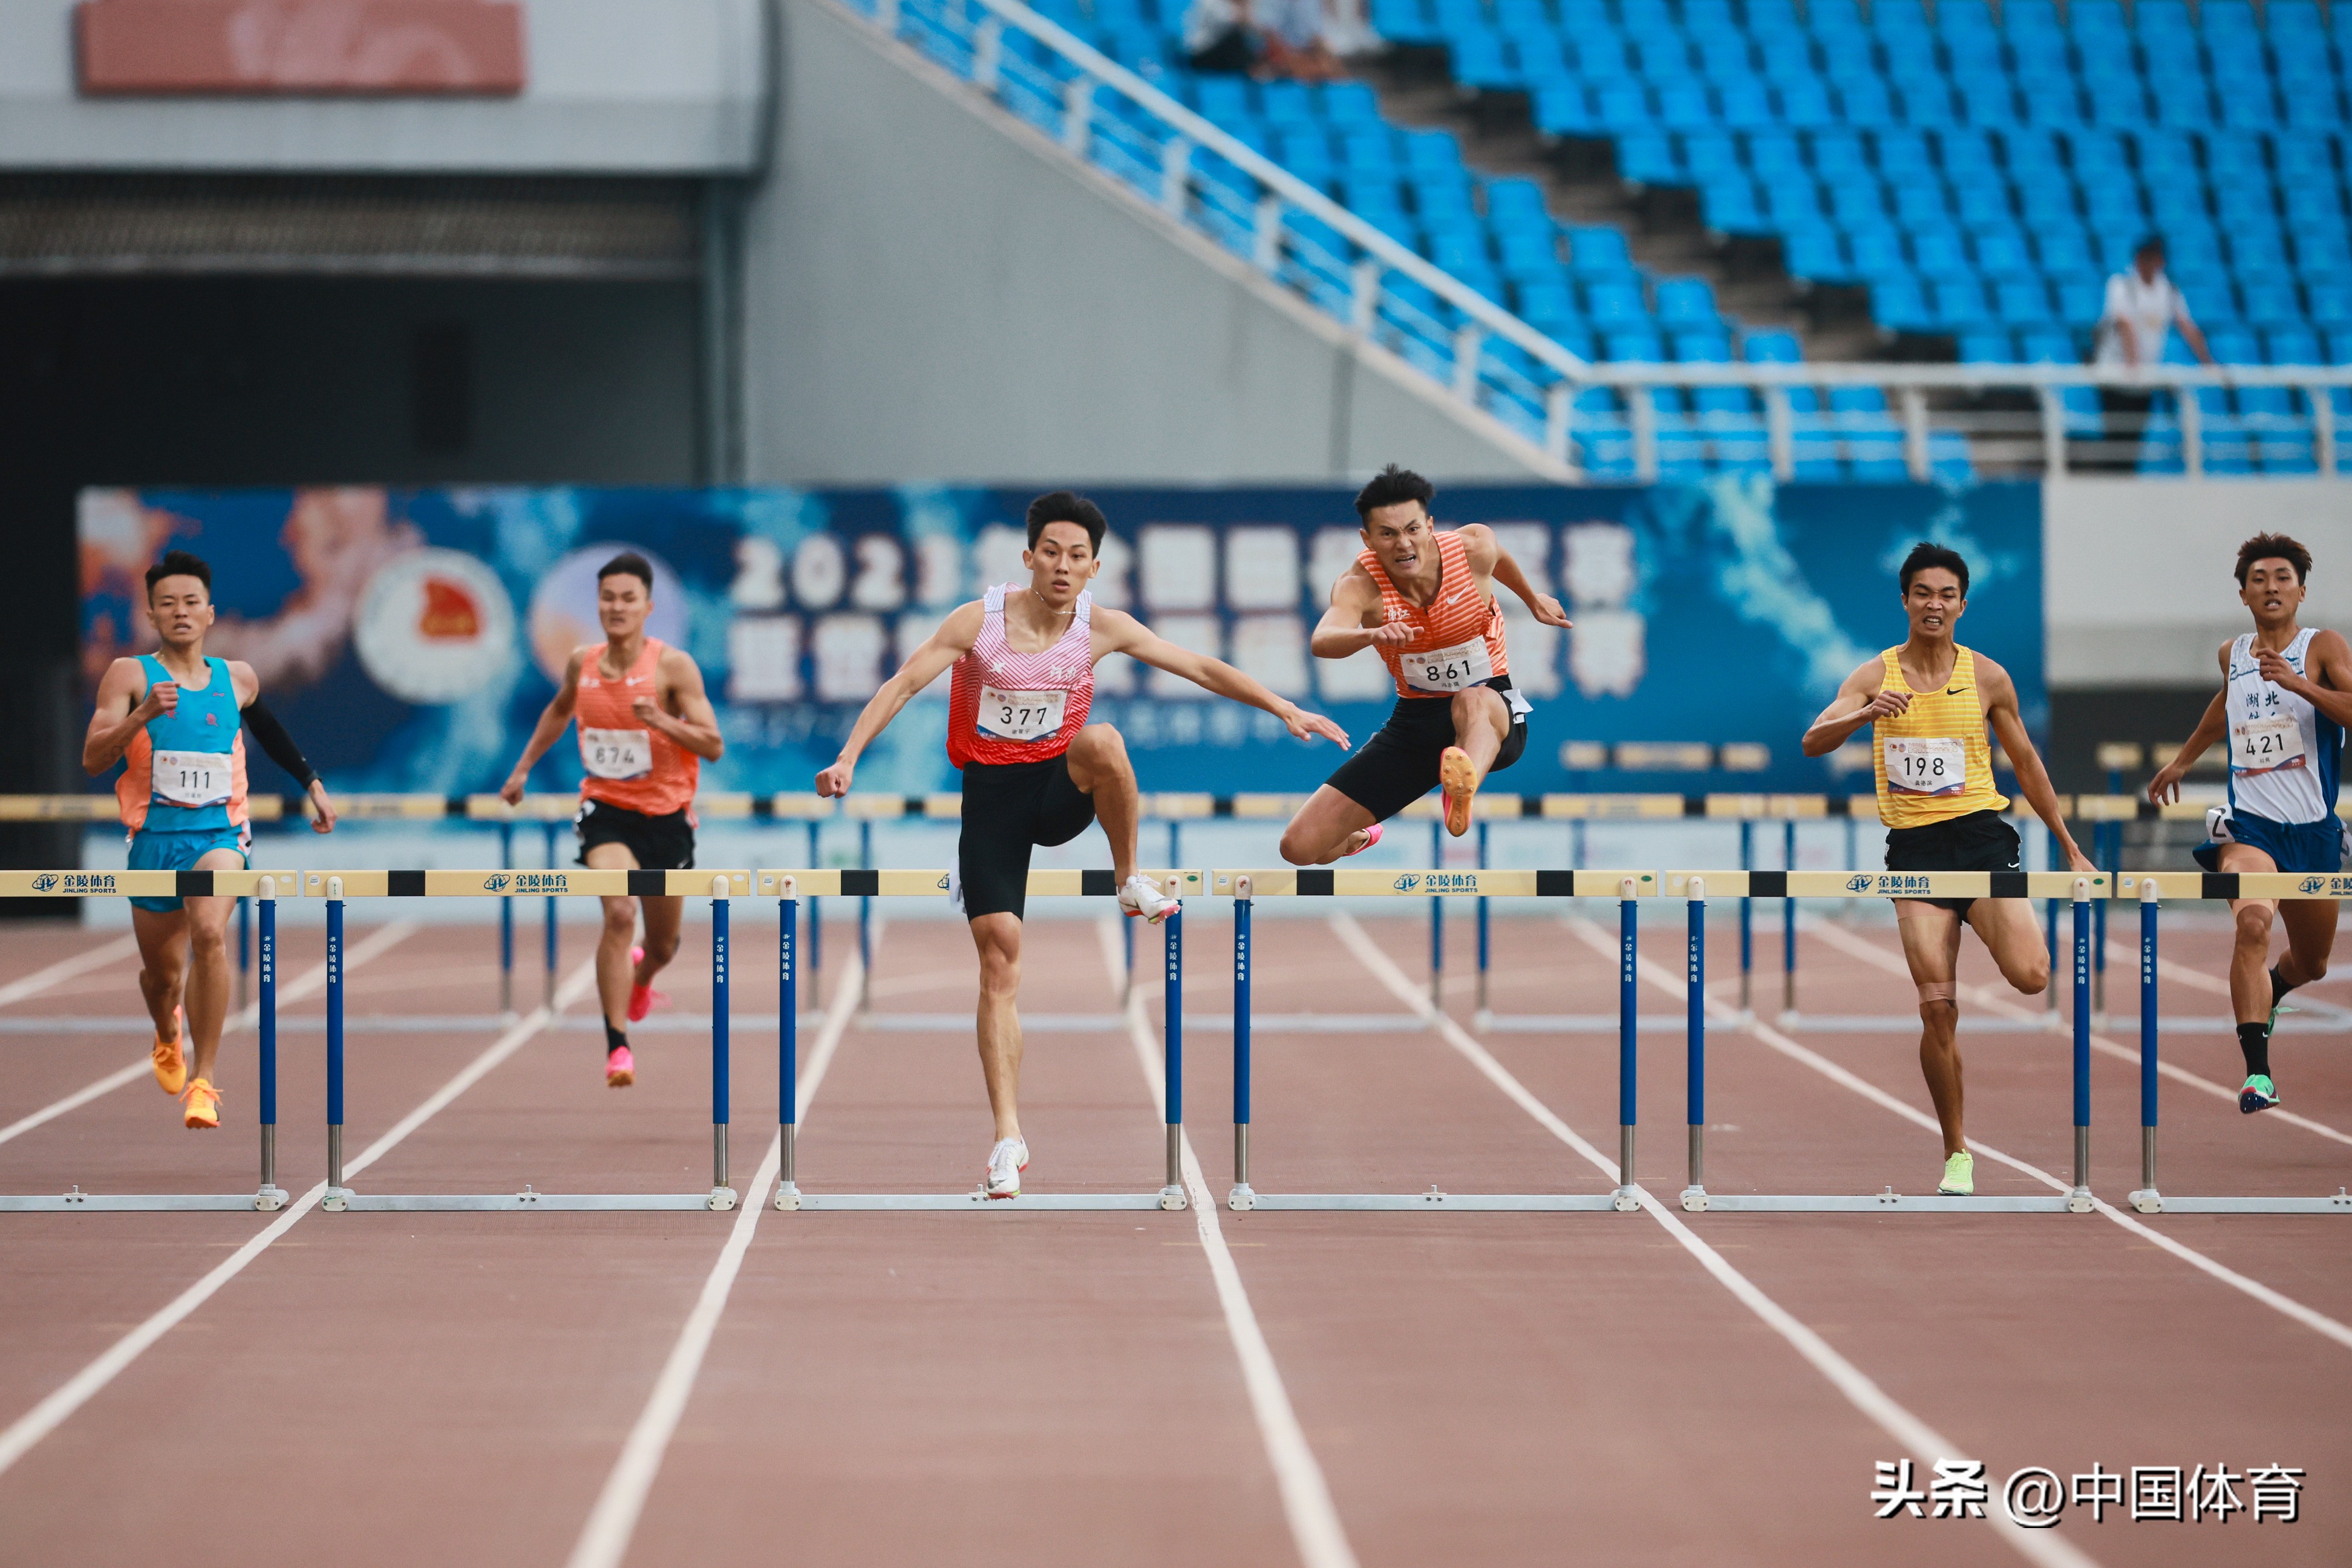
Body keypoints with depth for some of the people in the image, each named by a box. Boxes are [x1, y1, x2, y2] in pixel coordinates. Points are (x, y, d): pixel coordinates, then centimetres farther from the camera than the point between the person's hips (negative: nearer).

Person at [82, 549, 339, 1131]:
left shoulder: (237, 679, 7)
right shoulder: (130, 675, -2)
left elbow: (269, 730, 29)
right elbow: (92, 760, -12)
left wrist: (313, 785, 31)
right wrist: (142, 715, -26)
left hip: (219, 832, 0)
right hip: (154, 836, 0)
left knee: (210, 934, -28)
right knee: (162, 972, 12)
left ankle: (203, 1080, -23)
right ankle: (168, 1035, 50)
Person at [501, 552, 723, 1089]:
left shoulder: (674, 666, -12)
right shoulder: (581, 663, -1)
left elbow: (714, 746, -15)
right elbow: (559, 710, 23)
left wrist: (661, 721, -29)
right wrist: (523, 767, 22)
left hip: (666, 815, 0)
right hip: (606, 809, 0)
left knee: (662, 946, 14)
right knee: (619, 913, -26)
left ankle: (640, 977, 54)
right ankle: (617, 1045, -22)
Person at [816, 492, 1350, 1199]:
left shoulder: (1102, 627, -5)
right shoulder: (979, 620, -10)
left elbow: (1201, 669, 1)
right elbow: (902, 685, -9)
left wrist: (1283, 709, -3)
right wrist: (848, 758, -21)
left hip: (1061, 787, 1)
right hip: (992, 792, -1)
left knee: (1103, 742, -35)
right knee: (999, 951, -10)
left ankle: (1129, 882, -12)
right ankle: (1008, 1135, -6)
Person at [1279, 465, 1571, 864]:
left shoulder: (1475, 546, -13)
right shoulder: (1360, 584, -19)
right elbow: (1323, 642, -41)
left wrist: (1533, 600, 31)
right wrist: (1373, 634, -62)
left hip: (1496, 715, -1)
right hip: (1414, 721, 1)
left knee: (1472, 702, -42)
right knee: (1300, 847, -4)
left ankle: (1465, 789, -75)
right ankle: (1358, 838, 34)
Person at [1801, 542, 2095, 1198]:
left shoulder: (1988, 677, 4)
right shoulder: (1875, 677, 2)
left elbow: (2025, 762, 14)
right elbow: (1814, 743, -10)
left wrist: (2070, 848, 15)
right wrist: (1865, 714, -30)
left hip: (1982, 836, 0)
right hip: (1914, 848, 0)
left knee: (2030, 977, -21)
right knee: (1938, 1009, -7)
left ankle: (1991, 929, 17)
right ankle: (1956, 1155, 6)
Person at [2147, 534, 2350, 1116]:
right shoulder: (2232, 654, 8)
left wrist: (2297, 682, -31)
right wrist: (2182, 760, 41)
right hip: (2250, 823, 0)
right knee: (2252, 921, -29)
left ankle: (2263, 996, 56)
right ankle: (2257, 1072, -33)